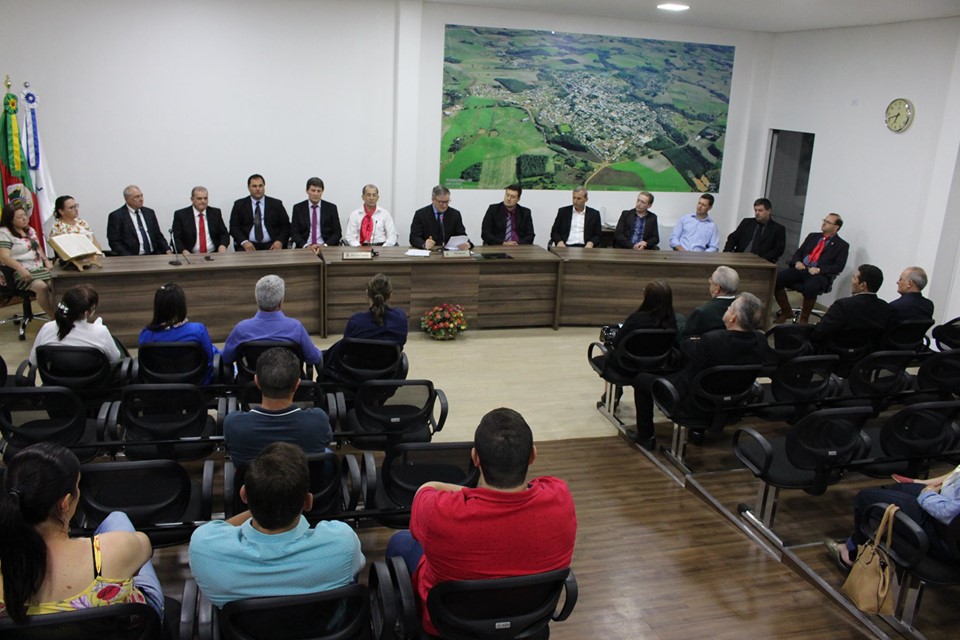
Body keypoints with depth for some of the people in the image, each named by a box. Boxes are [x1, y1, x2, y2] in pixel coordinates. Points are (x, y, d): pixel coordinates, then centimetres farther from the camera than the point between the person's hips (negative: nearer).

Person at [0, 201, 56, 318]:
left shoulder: (29, 230, 17)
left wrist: (46, 261, 7)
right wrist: (21, 269, -30)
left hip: (39, 269, 7)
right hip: (21, 273, -7)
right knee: (42, 286, -31)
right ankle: (53, 317, -22)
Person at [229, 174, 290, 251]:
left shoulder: (276, 204, 13)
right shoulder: (239, 205, 13)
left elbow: (285, 226, 9)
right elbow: (234, 227, 6)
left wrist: (280, 241, -11)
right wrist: (244, 242, -13)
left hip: (271, 245, 1)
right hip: (248, 245, 0)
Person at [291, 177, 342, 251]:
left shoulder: (331, 208, 7)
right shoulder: (298, 208, 8)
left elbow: (337, 232, 4)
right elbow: (294, 232, 3)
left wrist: (324, 245, -12)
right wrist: (306, 246, -14)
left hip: (326, 248, 0)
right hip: (304, 249, 0)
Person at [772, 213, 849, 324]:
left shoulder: (842, 245, 7)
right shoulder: (813, 236, 21)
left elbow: (839, 267, -3)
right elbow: (798, 252, 21)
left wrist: (819, 270, -18)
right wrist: (797, 262, -4)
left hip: (820, 275, -5)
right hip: (801, 269, 5)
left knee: (810, 287, -40)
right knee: (776, 278, -21)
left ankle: (804, 318, -16)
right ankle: (786, 311, -3)